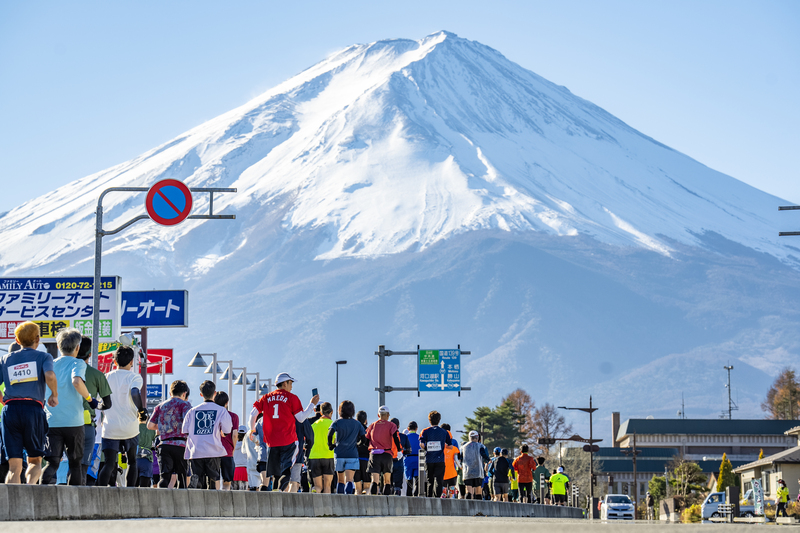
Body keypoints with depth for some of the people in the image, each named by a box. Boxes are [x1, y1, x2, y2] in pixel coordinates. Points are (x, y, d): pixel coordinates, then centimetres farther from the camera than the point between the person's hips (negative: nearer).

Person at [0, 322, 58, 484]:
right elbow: (50, 376, -12)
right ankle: (30, 486, -21)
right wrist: (54, 395, 4)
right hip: (33, 410, -2)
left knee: (14, 467, 2)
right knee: (35, 461, 10)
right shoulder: (43, 357, 10)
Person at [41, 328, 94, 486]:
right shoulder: (78, 363, -2)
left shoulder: (51, 364, 12)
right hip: (73, 421, -3)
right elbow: (77, 382, -22)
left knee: (52, 462, -1)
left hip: (52, 422, 3)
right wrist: (90, 399, -9)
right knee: (75, 463, 9)